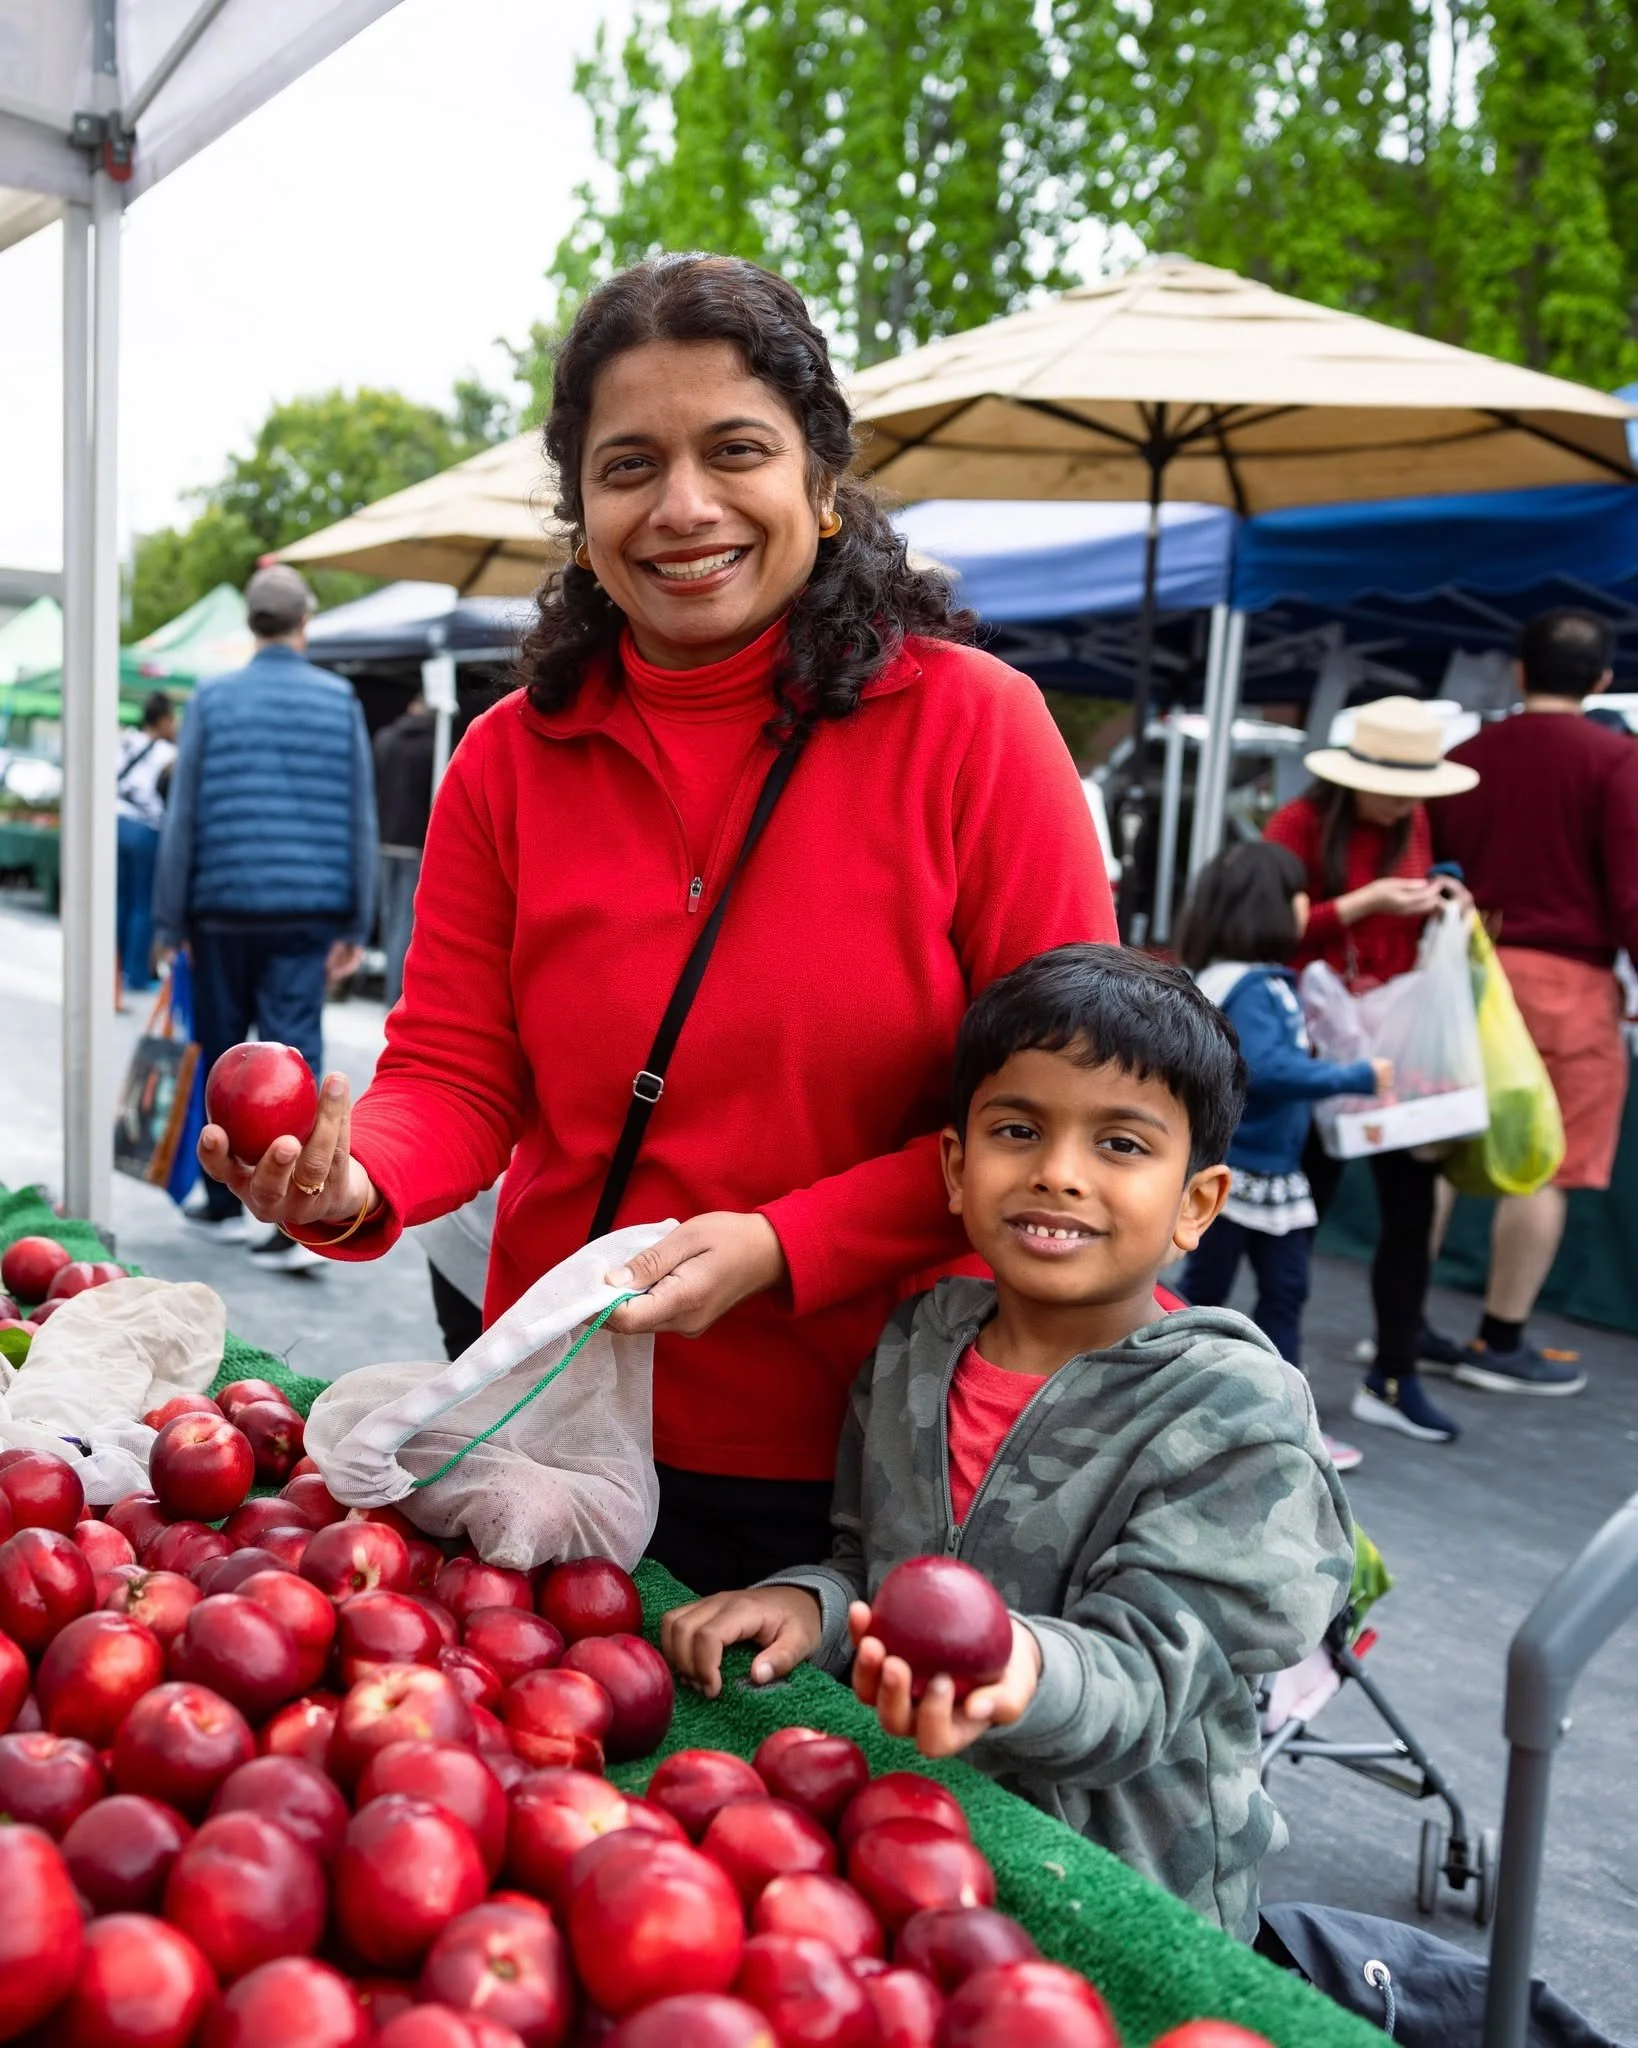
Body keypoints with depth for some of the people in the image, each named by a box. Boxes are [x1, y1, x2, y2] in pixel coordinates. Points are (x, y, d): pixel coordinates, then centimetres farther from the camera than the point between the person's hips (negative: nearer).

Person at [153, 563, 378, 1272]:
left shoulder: (212, 699, 1)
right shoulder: (340, 701, 2)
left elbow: (182, 816, 0)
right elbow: (360, 819, 1)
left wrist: (170, 921, 5)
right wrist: (355, 925, 6)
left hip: (225, 907, 0)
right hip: (309, 913, 0)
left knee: (220, 1053, 14)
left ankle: (225, 1203, 25)